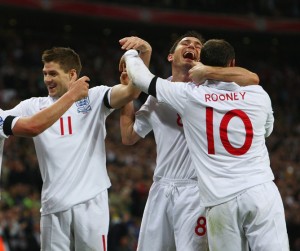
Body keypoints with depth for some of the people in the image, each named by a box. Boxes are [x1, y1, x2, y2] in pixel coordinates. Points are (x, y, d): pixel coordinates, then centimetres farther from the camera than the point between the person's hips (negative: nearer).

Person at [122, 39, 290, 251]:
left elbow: (141, 78, 13)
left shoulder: (188, 96, 1)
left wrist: (131, 54, 35)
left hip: (221, 200, 0)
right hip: (261, 191, 0)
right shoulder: (258, 94, 6)